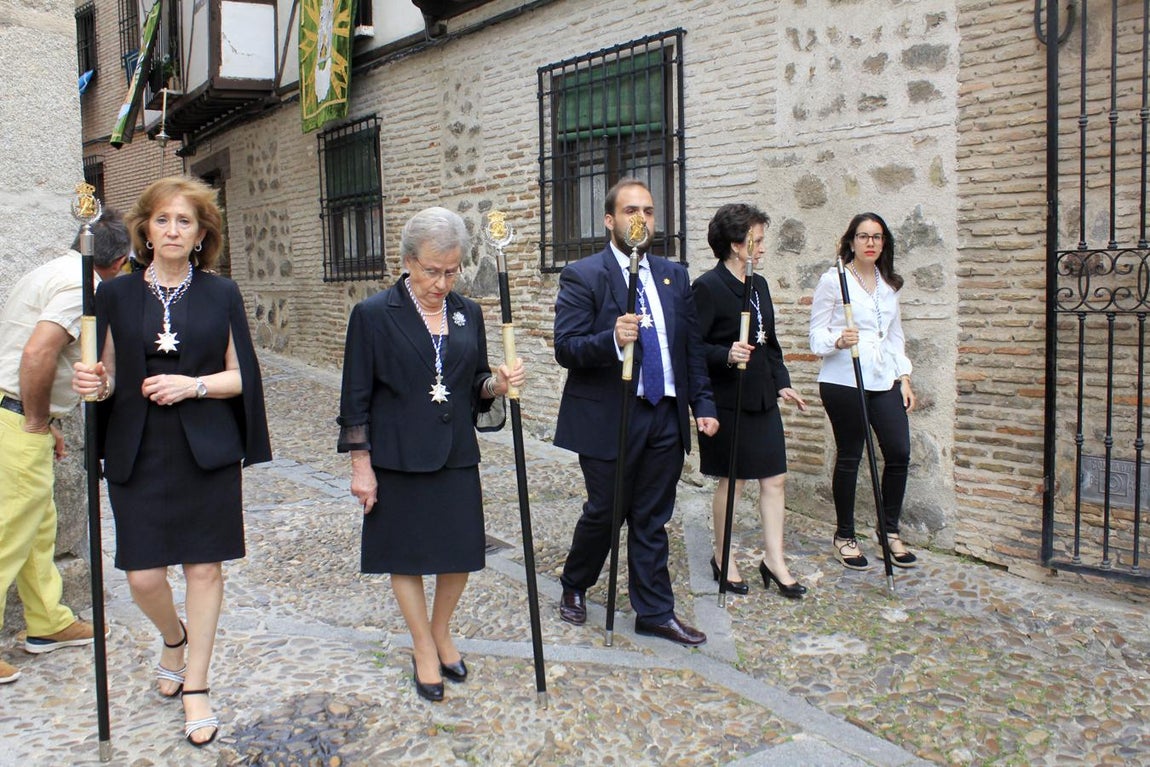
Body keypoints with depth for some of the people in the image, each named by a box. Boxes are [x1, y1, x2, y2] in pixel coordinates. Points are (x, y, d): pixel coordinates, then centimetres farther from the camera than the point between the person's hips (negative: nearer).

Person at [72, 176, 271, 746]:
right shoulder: (117, 295, 6)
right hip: (139, 455, 1)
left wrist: (194, 385, -14)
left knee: (204, 568, 3)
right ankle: (174, 639, 34)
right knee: (143, 576, 0)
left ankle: (195, 688, 19)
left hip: (207, 452, -1)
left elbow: (240, 376, 3)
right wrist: (94, 384, -13)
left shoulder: (221, 294, 4)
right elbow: (110, 375, 9)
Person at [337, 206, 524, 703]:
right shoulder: (373, 314, -8)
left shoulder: (468, 313, 5)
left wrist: (497, 384, -11)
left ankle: (442, 633, 34)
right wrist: (360, 464, -8)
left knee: (460, 552, 8)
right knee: (406, 554, 8)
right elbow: (356, 397, -6)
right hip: (398, 458, -4)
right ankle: (423, 648, 27)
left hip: (456, 456, 4)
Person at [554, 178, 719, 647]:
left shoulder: (674, 276, 10)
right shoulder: (582, 275, -7)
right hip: (608, 416, -4)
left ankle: (655, 613, 23)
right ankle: (574, 586, 35)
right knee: (604, 513, 8)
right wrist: (612, 340, -33)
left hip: (666, 417, 5)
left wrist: (703, 404, 7)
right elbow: (566, 348, -16)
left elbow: (692, 348, 13)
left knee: (652, 521, 11)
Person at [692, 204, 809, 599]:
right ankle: (723, 559, 24)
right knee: (733, 481, 5)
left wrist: (782, 384, 11)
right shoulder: (708, 287, -13)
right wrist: (727, 356, -31)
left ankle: (774, 560, 20)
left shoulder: (759, 285, 11)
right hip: (729, 401, -7)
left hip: (762, 399, 7)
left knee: (775, 479, 8)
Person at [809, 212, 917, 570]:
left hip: (884, 380, 5)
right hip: (843, 380, -5)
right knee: (849, 457, 2)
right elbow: (817, 332, -5)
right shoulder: (833, 280, -3)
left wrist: (904, 377, 11)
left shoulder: (889, 284, 14)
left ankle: (890, 531, 18)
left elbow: (896, 335, 19)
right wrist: (837, 340, -26)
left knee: (899, 452, -1)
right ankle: (845, 536, 17)